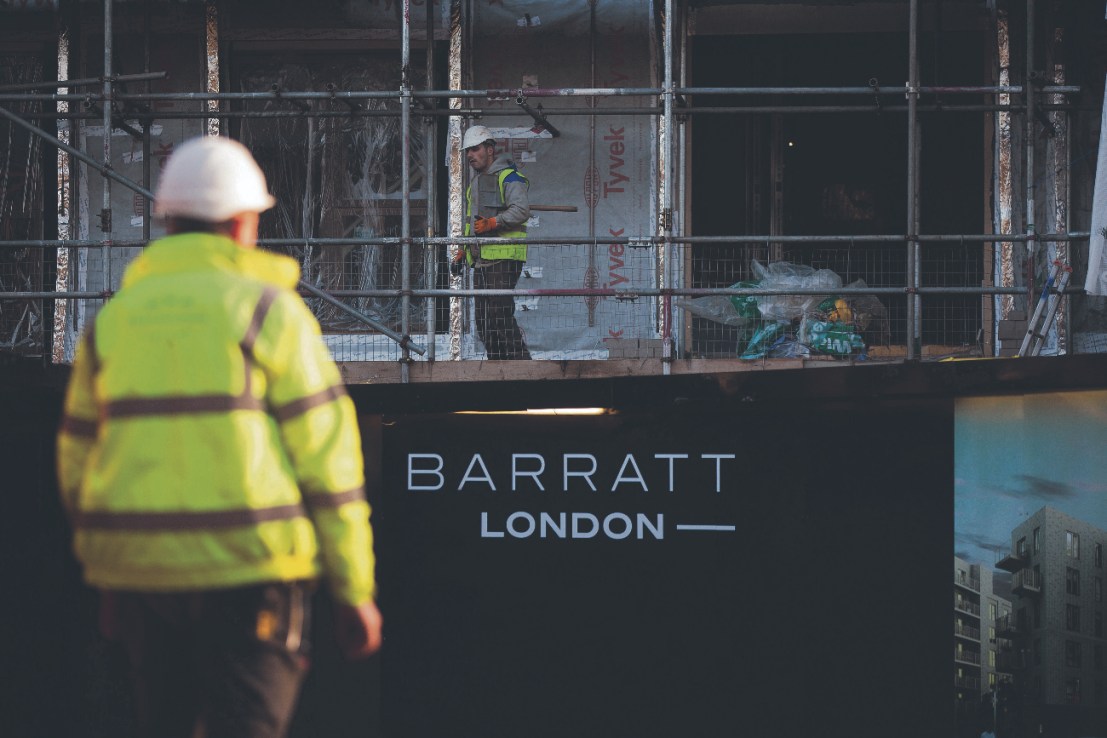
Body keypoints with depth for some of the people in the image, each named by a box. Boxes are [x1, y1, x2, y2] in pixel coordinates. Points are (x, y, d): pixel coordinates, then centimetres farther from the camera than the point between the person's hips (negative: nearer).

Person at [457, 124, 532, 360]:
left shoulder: (508, 178, -5)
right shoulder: (476, 181, 24)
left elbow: (521, 209, -19)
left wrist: (493, 222, -27)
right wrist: (463, 251, 24)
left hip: (504, 258, -9)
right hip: (481, 258, 9)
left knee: (500, 313, -16)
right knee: (483, 320, 6)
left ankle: (520, 362, -14)